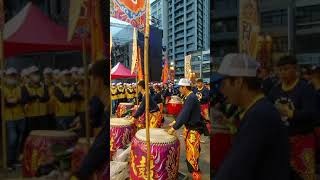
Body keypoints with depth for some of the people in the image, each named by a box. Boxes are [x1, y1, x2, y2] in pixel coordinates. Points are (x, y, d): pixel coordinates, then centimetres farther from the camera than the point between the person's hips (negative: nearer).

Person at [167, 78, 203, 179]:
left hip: (193, 130, -10)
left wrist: (174, 128, -18)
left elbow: (184, 115, -25)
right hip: (189, 127, 10)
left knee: (192, 155, -4)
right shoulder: (189, 97, 8)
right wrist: (175, 122, 13)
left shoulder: (191, 98, -23)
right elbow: (183, 112, 16)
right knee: (189, 151, 21)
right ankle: (192, 170, 37)